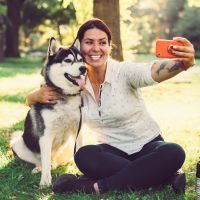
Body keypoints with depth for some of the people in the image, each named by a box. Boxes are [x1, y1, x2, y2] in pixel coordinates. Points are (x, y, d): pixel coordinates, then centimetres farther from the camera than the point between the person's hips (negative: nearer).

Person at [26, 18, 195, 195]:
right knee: (84, 156, -30)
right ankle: (168, 177, -27)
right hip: (113, 150, 2)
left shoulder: (124, 72, -17)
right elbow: (31, 101, 3)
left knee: (174, 153, -33)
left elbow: (152, 72, -39)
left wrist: (183, 63, -61)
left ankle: (97, 186, -28)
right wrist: (39, 96, -23)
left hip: (148, 145, -2)